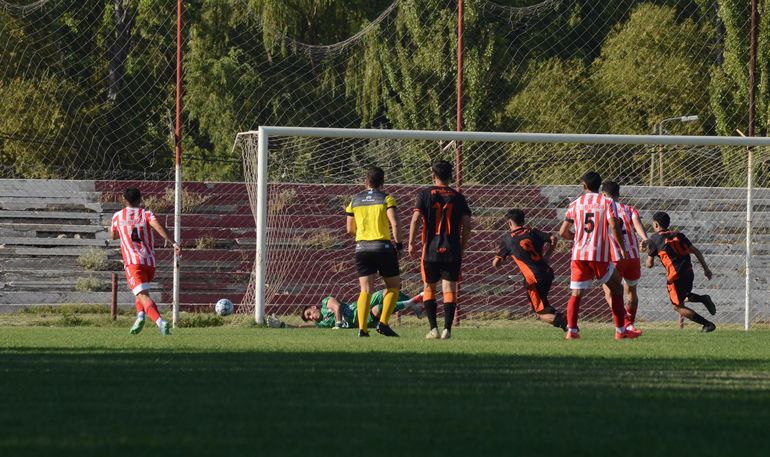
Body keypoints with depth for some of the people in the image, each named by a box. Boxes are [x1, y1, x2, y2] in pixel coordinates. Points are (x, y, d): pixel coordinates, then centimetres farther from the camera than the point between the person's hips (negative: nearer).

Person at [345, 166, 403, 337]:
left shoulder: (355, 200, 10)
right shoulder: (386, 199, -2)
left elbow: (350, 229, 14)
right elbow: (395, 223, -14)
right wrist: (398, 244, -3)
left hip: (362, 248, 3)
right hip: (383, 247, -3)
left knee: (366, 290, 2)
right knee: (394, 286, 10)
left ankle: (362, 328, -11)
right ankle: (383, 323, -4)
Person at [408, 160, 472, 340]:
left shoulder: (425, 194, 1)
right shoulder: (458, 197, 6)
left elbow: (416, 218, -8)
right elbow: (467, 225, 3)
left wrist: (411, 243, -1)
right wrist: (462, 248, 13)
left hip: (431, 249, -1)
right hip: (452, 250, 1)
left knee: (429, 287, 11)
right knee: (449, 288, 1)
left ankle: (433, 328, 2)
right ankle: (447, 329, -10)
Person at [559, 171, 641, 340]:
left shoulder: (575, 204, 8)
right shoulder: (606, 202, 2)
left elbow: (563, 232, 6)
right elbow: (614, 226, -12)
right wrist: (622, 248, -2)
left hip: (579, 255, 2)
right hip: (600, 255, -2)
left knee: (576, 294, 7)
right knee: (616, 289, 14)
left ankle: (571, 330, -8)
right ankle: (620, 330, 12)